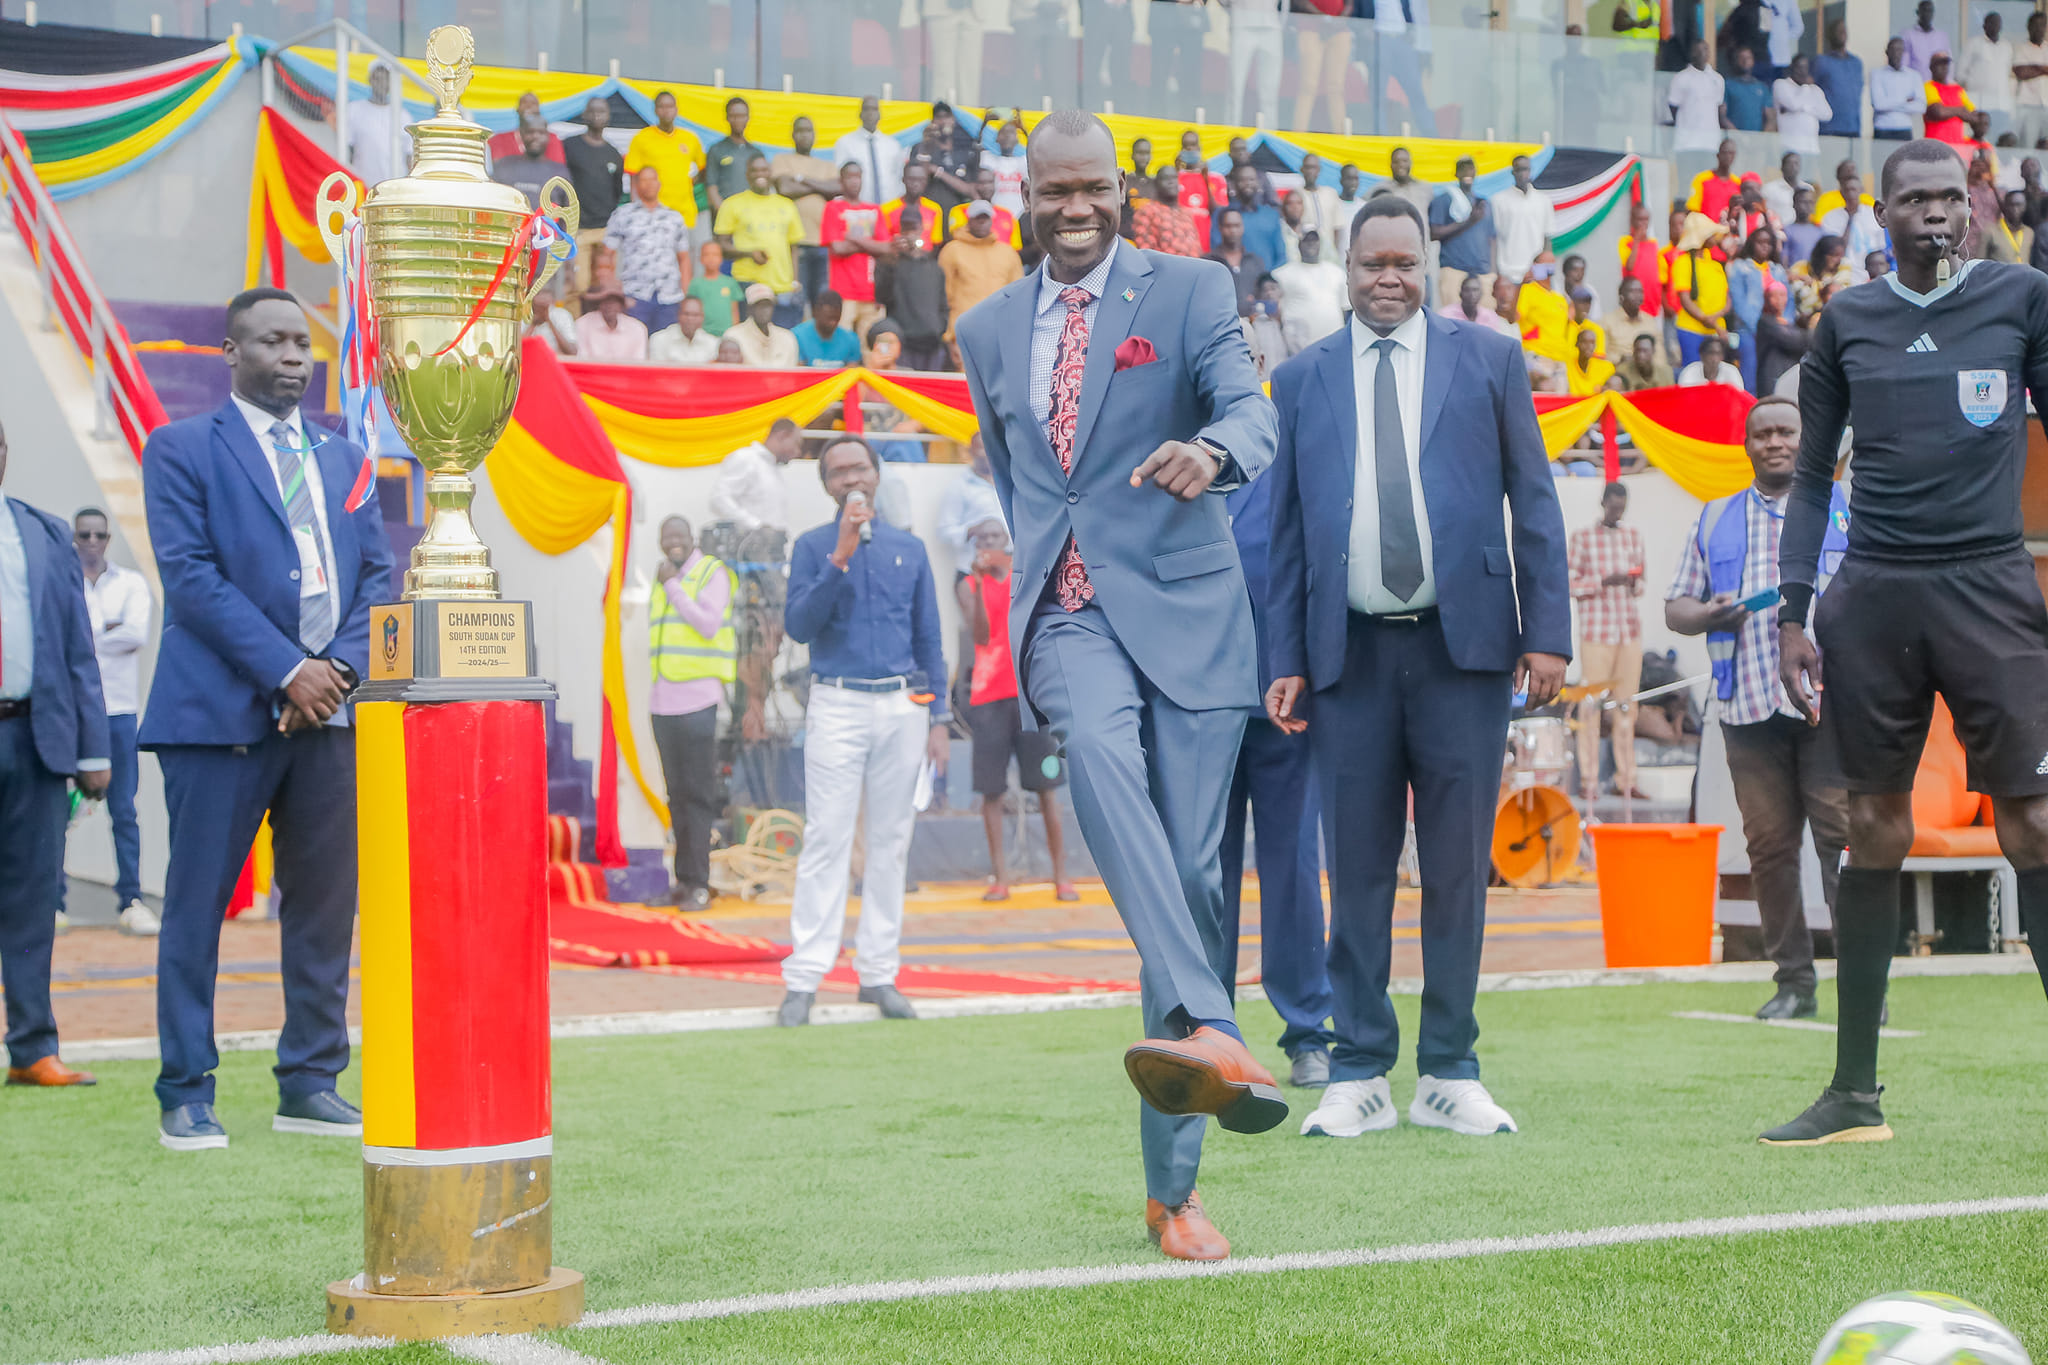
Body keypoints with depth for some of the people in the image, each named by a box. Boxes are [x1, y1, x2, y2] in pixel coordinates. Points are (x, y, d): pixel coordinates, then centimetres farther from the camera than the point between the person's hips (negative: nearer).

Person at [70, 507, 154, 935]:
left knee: (123, 810, 2)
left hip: (118, 710, 1)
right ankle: (53, 900, 5)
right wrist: (109, 630, -8)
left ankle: (131, 900, 4)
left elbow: (138, 635, -7)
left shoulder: (131, 583, 9)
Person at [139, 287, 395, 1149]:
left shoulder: (343, 459, 18)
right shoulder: (181, 449, 2)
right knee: (197, 904, -1)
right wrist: (287, 670, -14)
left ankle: (310, 1085, 14)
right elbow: (190, 575, -8)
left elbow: (377, 577, 14)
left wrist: (341, 667, -5)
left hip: (330, 710, 5)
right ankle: (186, 1095, 6)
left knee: (326, 903, 6)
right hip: (222, 710, -5)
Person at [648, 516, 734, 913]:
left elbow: (708, 624, -16)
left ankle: (698, 883, -7)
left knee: (698, 794, -7)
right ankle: (684, 879, 12)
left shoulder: (712, 573, -3)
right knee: (676, 795, 8)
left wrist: (673, 586, -12)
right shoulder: (661, 578, 18)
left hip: (696, 700, -7)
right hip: (663, 702, 7)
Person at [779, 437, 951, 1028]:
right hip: (837, 707, -3)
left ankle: (878, 972, 11)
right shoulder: (813, 546, 5)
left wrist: (937, 718, 8)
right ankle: (804, 978, -9)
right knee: (826, 840, -8)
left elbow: (928, 638, 14)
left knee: (891, 842, 5)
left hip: (902, 707, 3)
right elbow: (799, 624, -9)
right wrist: (840, 559, -16)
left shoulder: (909, 548, 13)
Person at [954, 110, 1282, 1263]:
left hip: (1183, 612, -1)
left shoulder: (1190, 292, 4)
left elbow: (1252, 411, -13)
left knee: (1195, 874, -3)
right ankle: (1210, 1032, -49)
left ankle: (1173, 1184, 6)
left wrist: (1211, 452, -36)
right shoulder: (989, 331, 16)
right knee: (1099, 750, -35)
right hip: (1069, 613, 1)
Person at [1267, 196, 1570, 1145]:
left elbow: (1534, 501, 7)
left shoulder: (1488, 359, 9)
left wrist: (1546, 634, -2)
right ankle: (1360, 1076, 10)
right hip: (1350, 651, 1)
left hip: (1463, 643, 0)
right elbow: (1288, 527, 11)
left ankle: (1450, 1076, 11)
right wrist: (1284, 660, 4)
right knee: (1357, 869, 2)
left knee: (1459, 865, 2)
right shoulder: (1302, 380, 12)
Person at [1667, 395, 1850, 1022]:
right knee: (1768, 845, 1)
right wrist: (1708, 614, -3)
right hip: (1747, 705, 3)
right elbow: (1675, 607, 19)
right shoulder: (1715, 520, 21)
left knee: (1843, 837, -10)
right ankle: (1794, 980, 8)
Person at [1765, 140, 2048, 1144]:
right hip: (1871, 599, 2)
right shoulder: (1846, 322, 10)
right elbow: (1812, 476, 13)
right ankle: (1854, 1095, 12)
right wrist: (1792, 612, 6)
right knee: (1875, 829, 5)